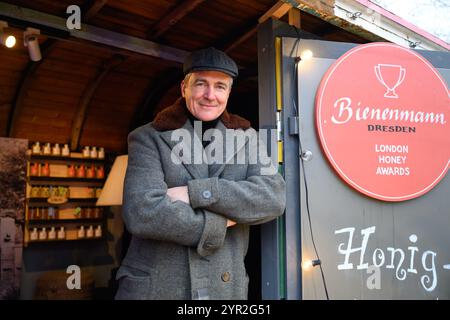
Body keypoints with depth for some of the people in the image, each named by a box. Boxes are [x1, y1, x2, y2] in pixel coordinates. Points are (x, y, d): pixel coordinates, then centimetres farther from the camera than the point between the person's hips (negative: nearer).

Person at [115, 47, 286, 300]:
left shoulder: (246, 137, 5)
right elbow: (142, 213, -17)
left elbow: (274, 197, -10)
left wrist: (196, 192, -18)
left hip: (225, 289, 3)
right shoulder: (149, 138, -3)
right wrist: (217, 225, -12)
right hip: (155, 288, -2)